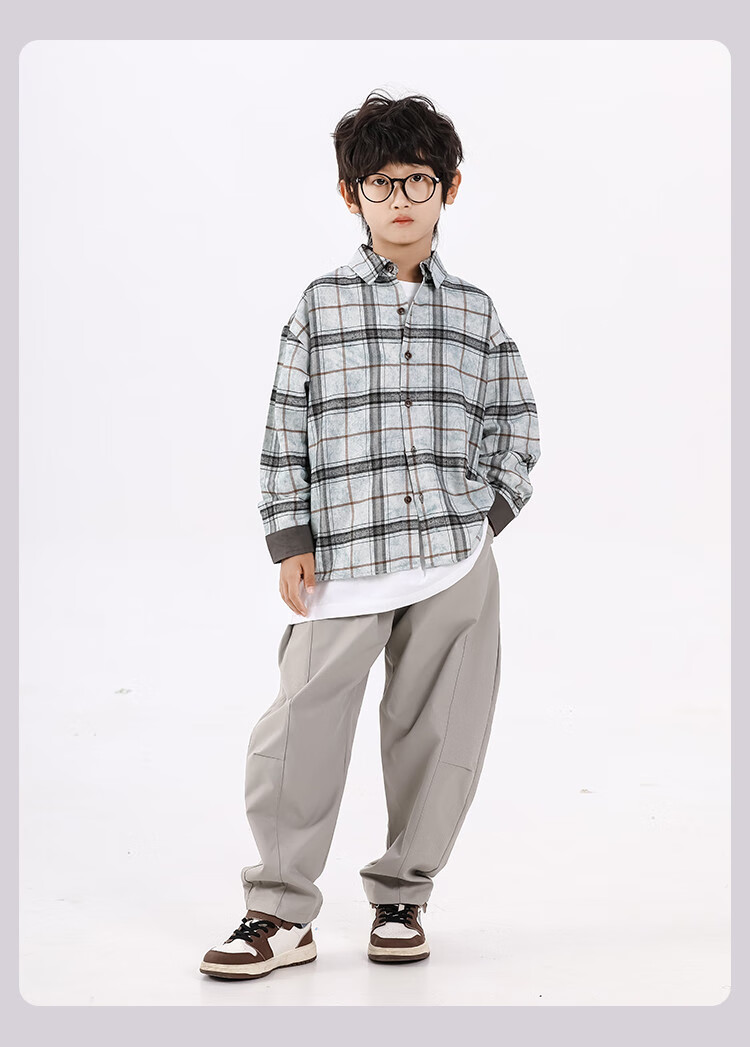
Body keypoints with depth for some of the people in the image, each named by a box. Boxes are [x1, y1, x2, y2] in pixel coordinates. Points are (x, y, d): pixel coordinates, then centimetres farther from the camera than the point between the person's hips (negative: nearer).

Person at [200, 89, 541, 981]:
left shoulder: (474, 312, 10)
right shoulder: (320, 305, 5)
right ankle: (282, 914, 8)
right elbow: (286, 431, 4)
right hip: (343, 559, -2)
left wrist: (489, 512, 3)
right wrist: (290, 544, -2)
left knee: (435, 735, 6)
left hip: (457, 562, 2)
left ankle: (400, 897, 22)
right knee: (299, 733, -5)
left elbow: (515, 423, 16)